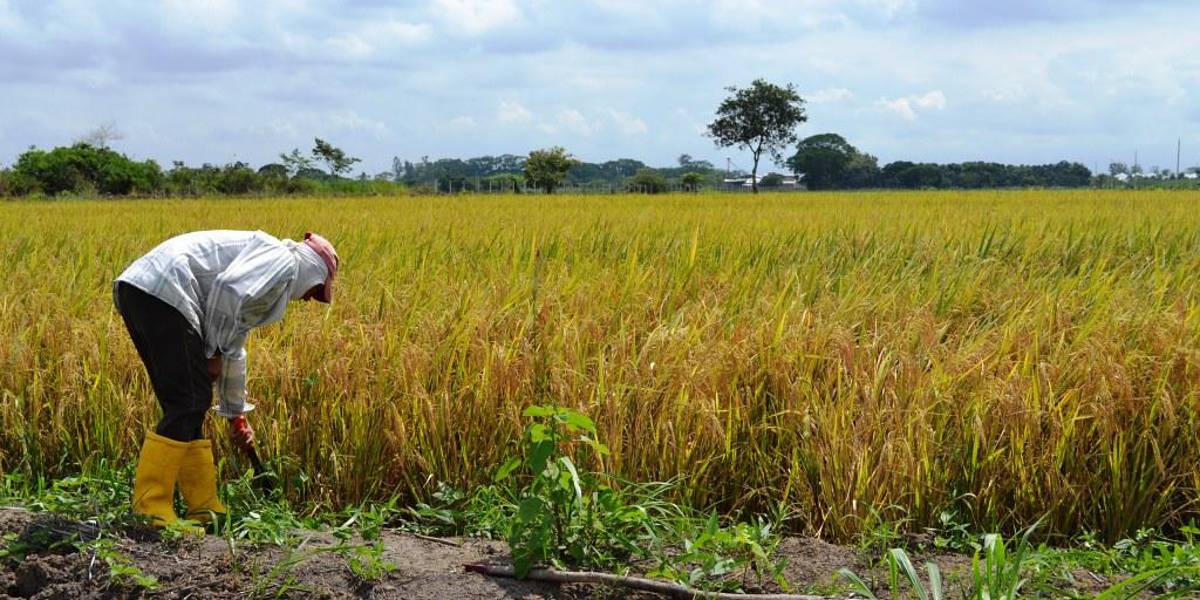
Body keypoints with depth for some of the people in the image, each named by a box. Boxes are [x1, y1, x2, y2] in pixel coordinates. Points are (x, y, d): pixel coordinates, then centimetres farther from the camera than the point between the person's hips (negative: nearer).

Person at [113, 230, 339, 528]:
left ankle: (205, 509, 19)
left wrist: (237, 414, 43)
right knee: (187, 405, -7)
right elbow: (227, 288, -16)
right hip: (162, 292, -10)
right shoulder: (282, 260, 2)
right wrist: (213, 353, -4)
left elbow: (234, 349, 39)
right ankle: (149, 510, -6)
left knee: (186, 407, 14)